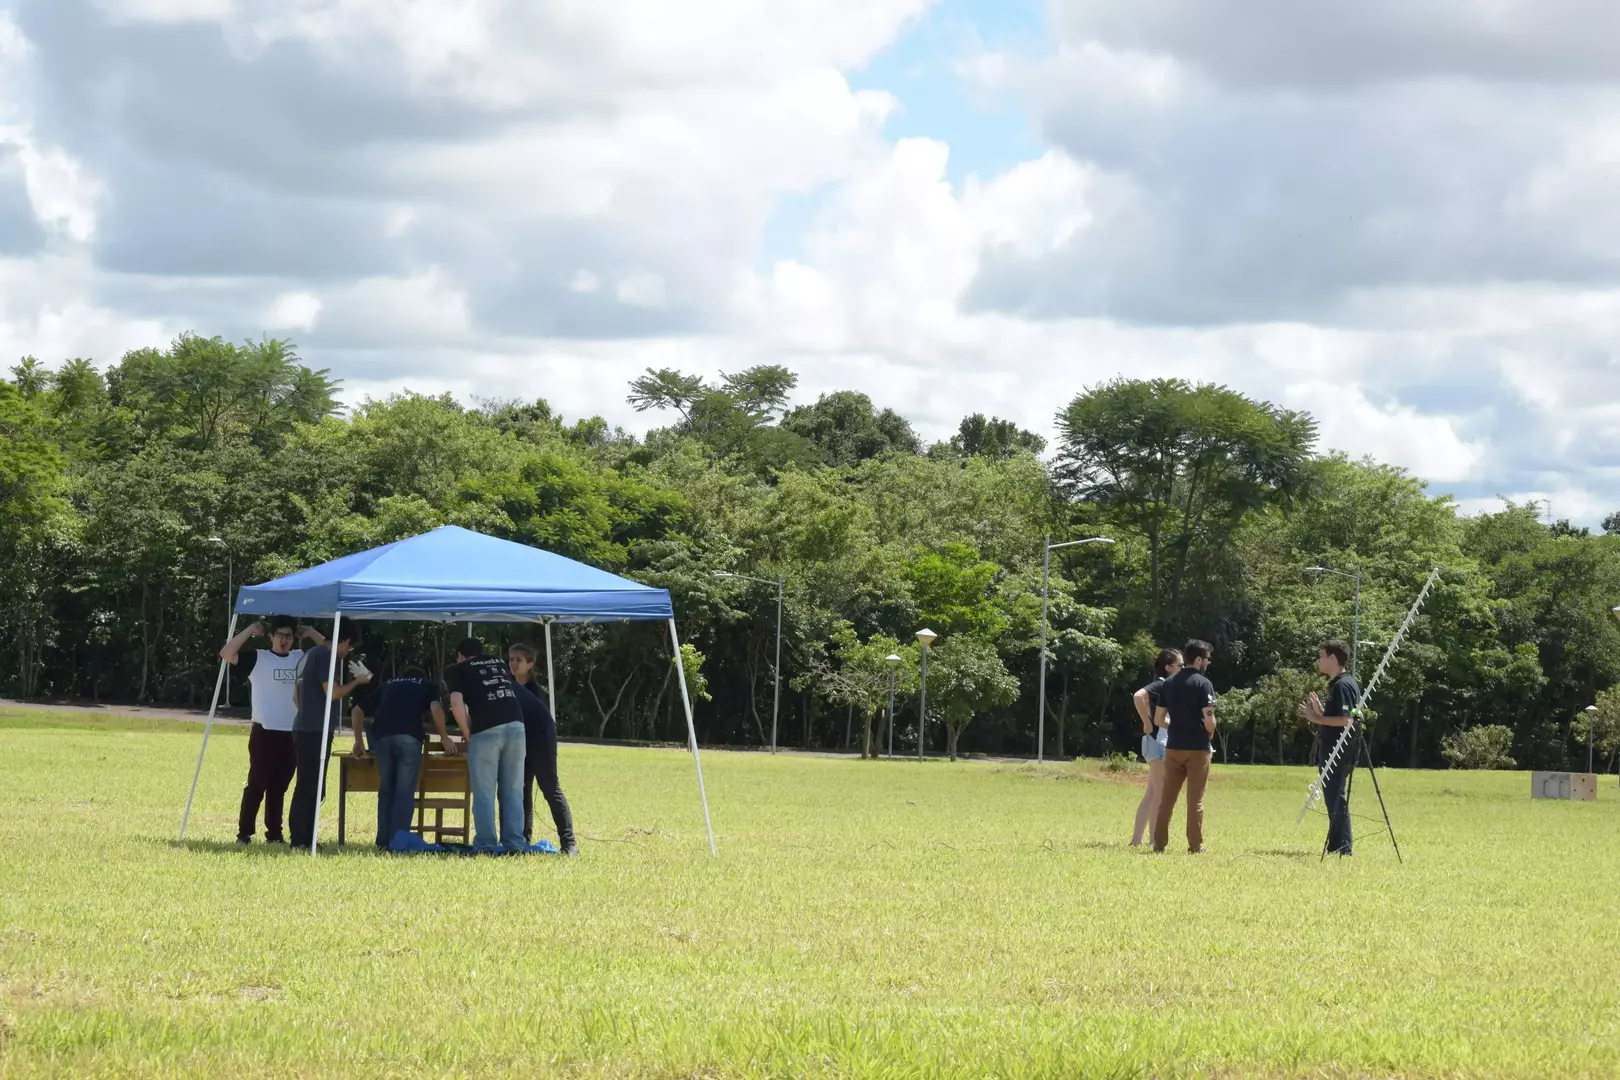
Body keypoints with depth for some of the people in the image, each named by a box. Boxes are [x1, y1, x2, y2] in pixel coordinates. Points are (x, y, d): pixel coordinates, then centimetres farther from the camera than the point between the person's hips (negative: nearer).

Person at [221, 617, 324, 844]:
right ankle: (244, 833, 0)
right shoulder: (257, 658, -2)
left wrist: (311, 634, 8)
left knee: (279, 787, 10)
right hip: (264, 732, -5)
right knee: (256, 784, -3)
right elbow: (226, 654, -13)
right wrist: (249, 631, -12)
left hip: (292, 734, 5)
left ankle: (274, 834, 15)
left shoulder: (301, 658, 11)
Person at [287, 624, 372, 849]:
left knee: (308, 787, 13)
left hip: (304, 728, 10)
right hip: (316, 731, -10)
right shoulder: (326, 656, -12)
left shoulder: (311, 654, 18)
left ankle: (303, 838, 15)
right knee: (310, 787, -9)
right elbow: (332, 693, -19)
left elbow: (297, 695, 24)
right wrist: (357, 681, -4)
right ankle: (300, 839, -9)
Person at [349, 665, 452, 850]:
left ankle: (383, 841, 8)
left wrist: (359, 741, 39)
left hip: (382, 736, 3)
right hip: (408, 737, -3)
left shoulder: (388, 685, 33)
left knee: (386, 789, 13)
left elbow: (357, 711, 31)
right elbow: (436, 709, 2)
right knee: (405, 791, -2)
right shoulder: (428, 685, 23)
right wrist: (443, 738, 13)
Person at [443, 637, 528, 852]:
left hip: (486, 730, -4)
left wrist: (467, 734, 8)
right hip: (516, 725, 4)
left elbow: (457, 702, -2)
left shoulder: (456, 669, 14)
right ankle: (514, 843, 7)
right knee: (513, 791, 9)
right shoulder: (498, 663, 29)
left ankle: (486, 844, 4)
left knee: (484, 792, 4)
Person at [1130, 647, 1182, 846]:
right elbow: (1138, 696, -33)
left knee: (1152, 793, 10)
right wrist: (1147, 723, -23)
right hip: (1158, 741, -10)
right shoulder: (1161, 684, -14)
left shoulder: (1168, 686, 14)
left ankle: (1136, 839, 12)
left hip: (1164, 742, 10)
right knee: (1161, 793, -8)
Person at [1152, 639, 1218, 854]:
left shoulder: (1168, 683, 8)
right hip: (1197, 748, -5)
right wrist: (1210, 732, 5)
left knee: (1167, 797, 9)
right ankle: (1195, 846, 2)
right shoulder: (1203, 683, -10)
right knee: (1195, 799, 0)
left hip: (1173, 747, 5)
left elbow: (1159, 719, 9)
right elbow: (1209, 721, -16)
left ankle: (1159, 843, 8)